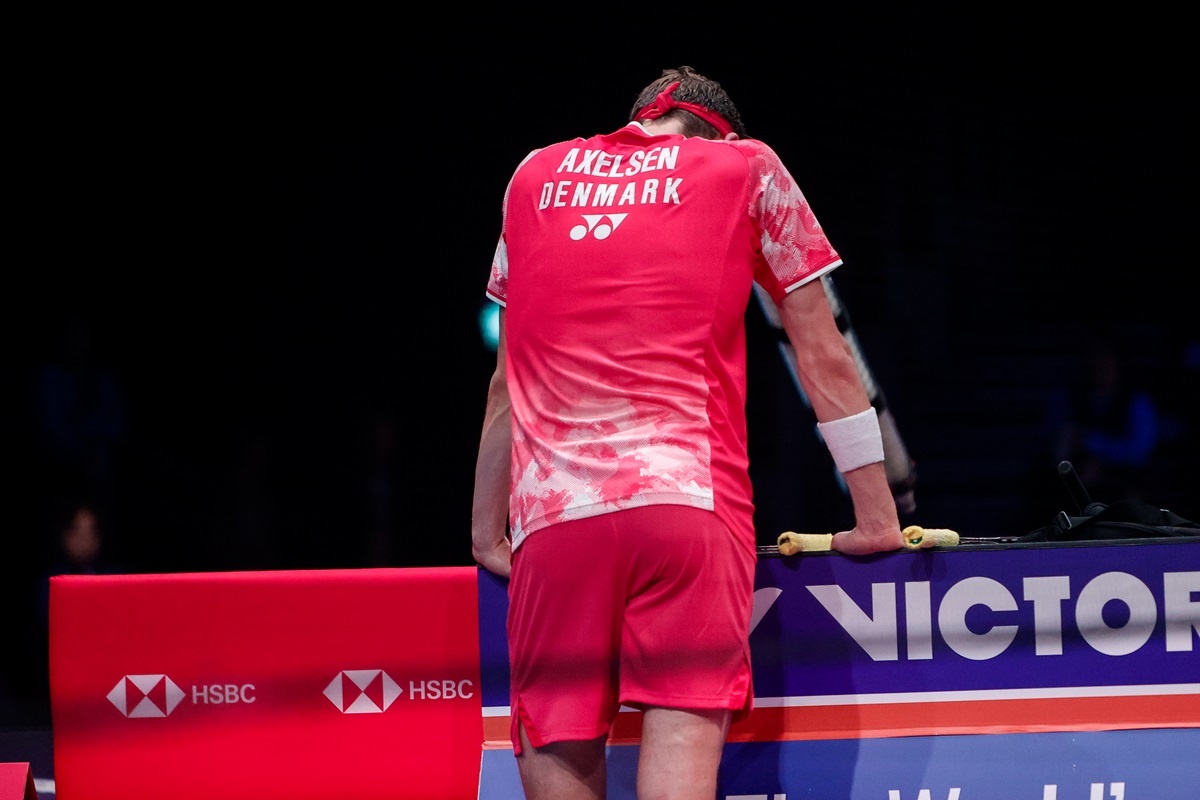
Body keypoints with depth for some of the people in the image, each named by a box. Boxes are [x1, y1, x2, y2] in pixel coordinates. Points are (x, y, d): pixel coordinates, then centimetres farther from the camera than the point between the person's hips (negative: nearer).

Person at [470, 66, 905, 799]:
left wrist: (486, 535, 35)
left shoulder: (535, 177, 24)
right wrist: (877, 518, 22)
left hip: (549, 518, 2)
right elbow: (824, 359, 18)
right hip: (692, 503, -2)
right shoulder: (746, 167, 16)